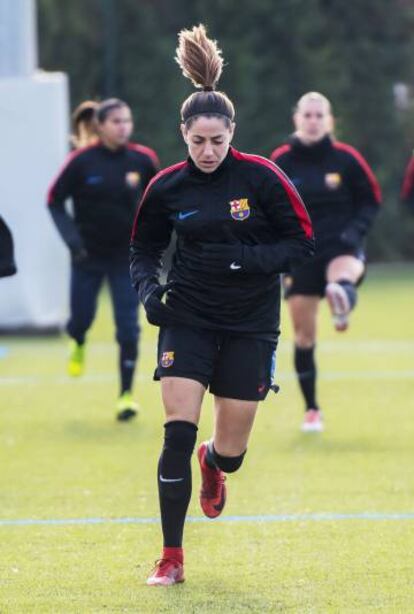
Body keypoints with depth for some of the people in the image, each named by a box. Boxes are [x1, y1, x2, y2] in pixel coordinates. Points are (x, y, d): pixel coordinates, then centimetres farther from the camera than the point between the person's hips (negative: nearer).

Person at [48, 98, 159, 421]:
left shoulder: (142, 160, -7)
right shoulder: (81, 161, -12)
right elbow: (55, 200, -4)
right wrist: (71, 236, -16)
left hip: (127, 257, 0)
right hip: (89, 256, 0)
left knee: (128, 327, -6)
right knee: (82, 318, 6)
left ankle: (127, 393, 6)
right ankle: (78, 345, 45)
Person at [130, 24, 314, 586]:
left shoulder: (261, 177, -10)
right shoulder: (166, 188, -3)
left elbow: (302, 243, -6)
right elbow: (144, 249, 11)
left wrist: (248, 258, -22)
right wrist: (148, 288, -9)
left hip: (250, 328, -1)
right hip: (187, 322, 1)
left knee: (230, 451, 5)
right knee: (178, 434, -15)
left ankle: (213, 465, 47)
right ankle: (172, 558, -5)